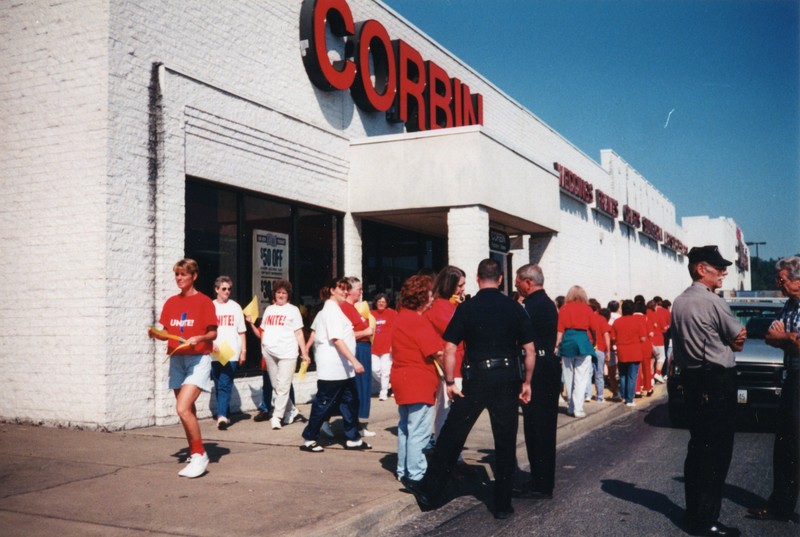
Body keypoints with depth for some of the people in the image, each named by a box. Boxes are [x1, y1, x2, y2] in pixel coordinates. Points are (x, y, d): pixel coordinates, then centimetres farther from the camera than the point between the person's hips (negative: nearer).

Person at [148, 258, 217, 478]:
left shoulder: (204, 301, -6)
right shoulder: (171, 302, 10)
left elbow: (213, 334, -5)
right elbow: (167, 333, 13)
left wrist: (198, 338, -24)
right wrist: (156, 334, -7)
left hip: (198, 359, -6)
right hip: (176, 359, 6)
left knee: (183, 408, -19)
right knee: (188, 411, 12)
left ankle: (199, 455, -7)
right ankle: (194, 455, 26)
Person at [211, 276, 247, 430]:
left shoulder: (235, 307, 8)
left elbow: (241, 331, 8)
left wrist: (243, 351, 3)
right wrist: (212, 344, -11)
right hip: (214, 353, 1)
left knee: (225, 385, -11)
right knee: (218, 386, 8)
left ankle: (222, 416, -18)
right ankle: (224, 414, 21)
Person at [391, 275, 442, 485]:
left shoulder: (401, 317, 13)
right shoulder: (418, 321, -17)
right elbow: (436, 352, -19)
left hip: (403, 380, 11)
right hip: (419, 382, -11)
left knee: (405, 427, 17)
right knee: (418, 432, -5)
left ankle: (403, 471, 26)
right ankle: (416, 475, -1)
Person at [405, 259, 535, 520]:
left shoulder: (466, 307, -4)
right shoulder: (514, 308, 0)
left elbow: (450, 349, -8)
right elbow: (530, 351, 0)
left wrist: (450, 383, 0)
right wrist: (526, 382, 10)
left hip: (476, 379, -1)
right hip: (507, 380, 1)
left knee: (452, 436, 9)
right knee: (505, 444, 10)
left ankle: (430, 491, 18)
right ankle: (503, 505, 17)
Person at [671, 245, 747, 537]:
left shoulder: (679, 303, 11)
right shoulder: (712, 302, -15)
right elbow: (739, 336, -7)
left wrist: (723, 342, 3)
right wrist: (729, 342, 11)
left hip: (692, 379, 9)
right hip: (717, 381, -9)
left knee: (697, 445, 14)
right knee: (716, 449, -2)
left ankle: (694, 512, 22)